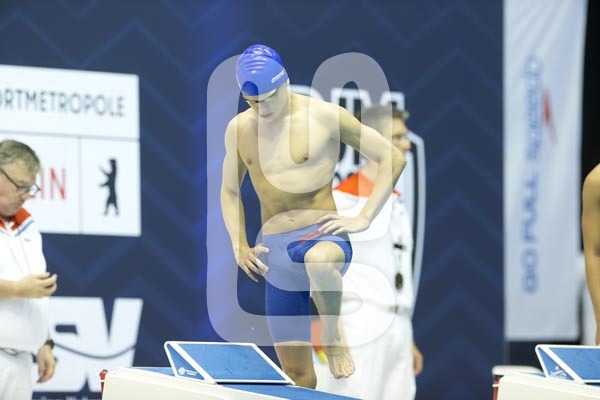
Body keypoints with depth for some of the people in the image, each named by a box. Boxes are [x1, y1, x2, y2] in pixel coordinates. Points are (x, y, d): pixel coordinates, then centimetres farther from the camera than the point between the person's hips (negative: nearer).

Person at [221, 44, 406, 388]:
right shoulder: (239, 129, 6)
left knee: (318, 260, -42)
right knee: (298, 375, 3)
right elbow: (230, 191, 22)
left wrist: (364, 218, -9)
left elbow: (393, 158, -2)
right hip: (274, 250, 4)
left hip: (323, 235, -4)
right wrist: (240, 246, 9)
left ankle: (333, 336, -14)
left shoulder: (325, 116, -7)